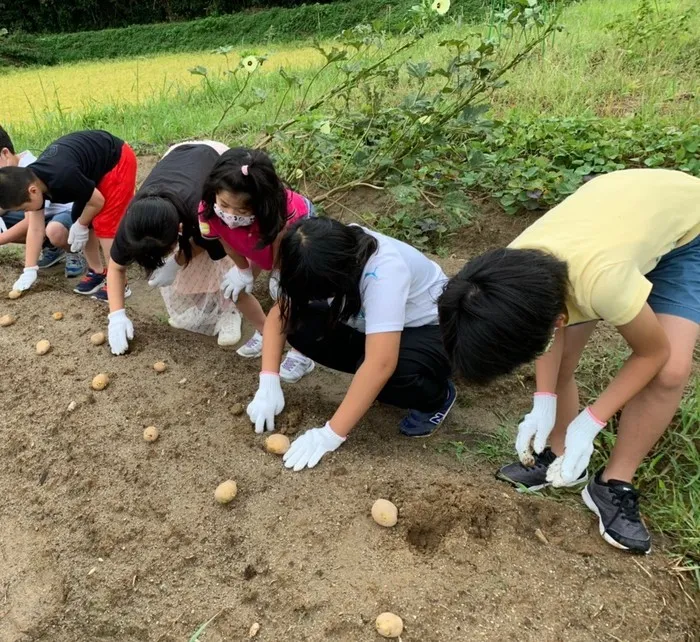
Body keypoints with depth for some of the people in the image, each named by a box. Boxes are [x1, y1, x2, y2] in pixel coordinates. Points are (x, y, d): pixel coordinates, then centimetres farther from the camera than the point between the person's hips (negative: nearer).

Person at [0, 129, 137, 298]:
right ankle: (97, 272, 20)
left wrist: (80, 225, -3)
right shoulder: (30, 180, -9)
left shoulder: (63, 179, -37)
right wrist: (29, 270, -2)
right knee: (79, 217, 8)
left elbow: (97, 201, -21)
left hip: (117, 160, -8)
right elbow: (35, 228, -3)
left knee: (105, 224, -11)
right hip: (95, 164, 8)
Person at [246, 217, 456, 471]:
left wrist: (331, 434, -41)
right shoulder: (320, 264, -19)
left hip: (432, 329, -6)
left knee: (394, 373, -38)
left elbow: (381, 364, -44)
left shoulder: (384, 271, -38)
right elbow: (279, 315, -12)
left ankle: (437, 397, -4)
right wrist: (268, 384, -25)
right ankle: (369, 386, 4)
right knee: (300, 325, -17)